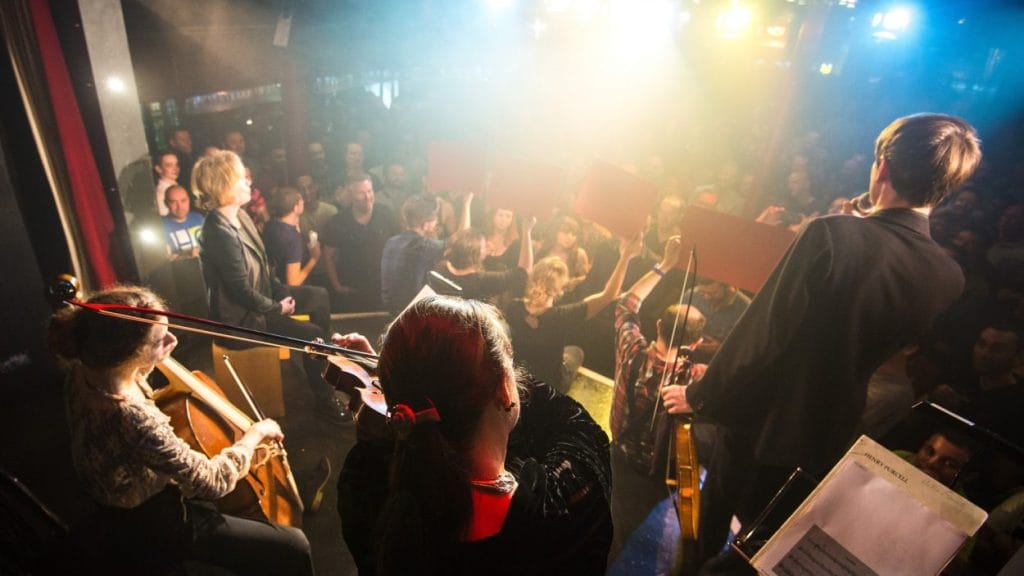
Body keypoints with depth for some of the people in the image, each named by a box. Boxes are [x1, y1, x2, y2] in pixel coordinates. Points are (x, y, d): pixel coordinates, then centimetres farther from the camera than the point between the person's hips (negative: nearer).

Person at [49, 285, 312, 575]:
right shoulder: (133, 420, -41)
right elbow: (212, 482, -30)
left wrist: (157, 353, -5)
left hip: (134, 505, 9)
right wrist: (255, 433, -16)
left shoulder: (86, 370, -15)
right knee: (293, 547, -4)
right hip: (154, 527, -9)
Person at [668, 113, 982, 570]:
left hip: (762, 428, -5)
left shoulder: (832, 235, -27)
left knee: (709, 538, 24)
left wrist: (700, 395, -12)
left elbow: (762, 332, -24)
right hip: (832, 443, 5)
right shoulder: (951, 278, -10)